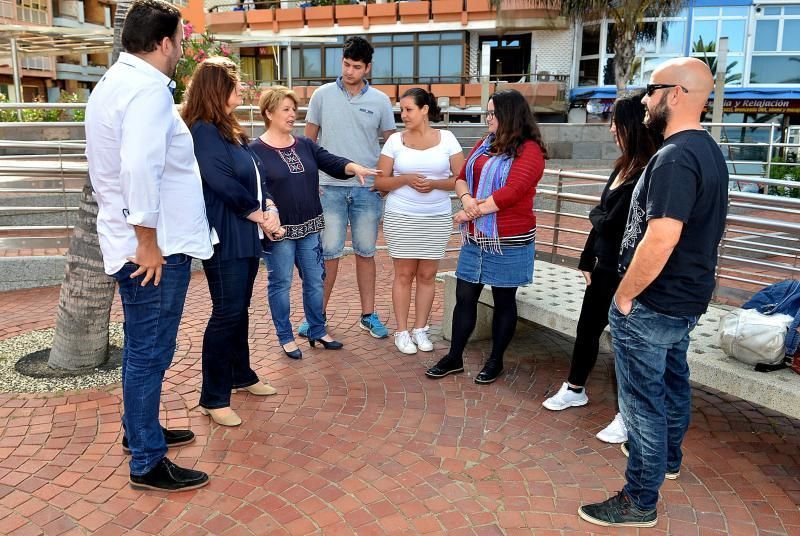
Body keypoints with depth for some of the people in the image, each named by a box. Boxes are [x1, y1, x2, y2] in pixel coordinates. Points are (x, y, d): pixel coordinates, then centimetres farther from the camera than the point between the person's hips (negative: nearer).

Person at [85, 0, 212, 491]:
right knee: (150, 354, -1)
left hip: (148, 243, 10)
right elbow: (140, 168, -30)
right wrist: (147, 240, -23)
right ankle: (148, 463, 12)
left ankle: (140, 430, 37)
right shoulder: (149, 88, -17)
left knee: (142, 349, 21)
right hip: (157, 246, -10)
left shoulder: (116, 80, 17)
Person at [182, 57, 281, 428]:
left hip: (247, 235, 9)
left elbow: (256, 175, 13)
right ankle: (213, 399, 6)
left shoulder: (230, 131, 17)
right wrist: (259, 214, -11)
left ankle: (242, 375, 32)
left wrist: (270, 209, -3)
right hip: (225, 238, -9)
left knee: (240, 309, 17)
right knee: (226, 313, -5)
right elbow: (223, 183, -21)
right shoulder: (202, 131, -13)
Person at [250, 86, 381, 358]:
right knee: (281, 284, 6)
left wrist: (354, 167, -19)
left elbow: (333, 163, 0)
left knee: (315, 281, 12)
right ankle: (285, 337, 21)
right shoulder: (256, 150, -7)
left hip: (309, 227, 6)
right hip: (279, 231, -5)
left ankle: (318, 332, 27)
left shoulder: (305, 145, 9)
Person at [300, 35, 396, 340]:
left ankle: (368, 315, 20)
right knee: (329, 253, 2)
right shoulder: (323, 95, 3)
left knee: (365, 252, 9)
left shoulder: (380, 101, 4)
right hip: (330, 187, -1)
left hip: (368, 189, 1)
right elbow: (309, 140, 8)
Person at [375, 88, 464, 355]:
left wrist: (434, 183, -17)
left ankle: (420, 329, 20)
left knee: (427, 275, 7)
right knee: (404, 275, 4)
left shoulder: (447, 138, 0)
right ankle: (402, 331, 14)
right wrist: (405, 179, -17)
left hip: (437, 219, 1)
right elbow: (380, 181, 0)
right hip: (401, 218, 0)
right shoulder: (395, 140, 0)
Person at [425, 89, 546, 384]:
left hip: (509, 240, -6)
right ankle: (454, 358, 22)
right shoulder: (484, 144, 13)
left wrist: (472, 212, -16)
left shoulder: (529, 150, -10)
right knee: (464, 297, 9)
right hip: (475, 238, 6)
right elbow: (462, 178, 9)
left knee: (504, 300, 8)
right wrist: (466, 198, -13)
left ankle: (496, 361, 23)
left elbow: (511, 191, -20)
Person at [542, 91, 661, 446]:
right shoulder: (624, 166, 6)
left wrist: (596, 214, -6)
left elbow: (612, 224, -24)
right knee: (588, 328, 20)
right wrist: (587, 261, 11)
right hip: (604, 266, 9)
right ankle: (575, 389, 41)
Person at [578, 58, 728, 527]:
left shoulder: (675, 157, -23)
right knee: (673, 380, 25)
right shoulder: (709, 150, 9)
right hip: (687, 297, 10)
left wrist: (626, 294, -18)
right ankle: (668, 459, 47)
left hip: (653, 305, -10)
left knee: (643, 401, 1)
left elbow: (660, 240, -31)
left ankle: (640, 502, 15)